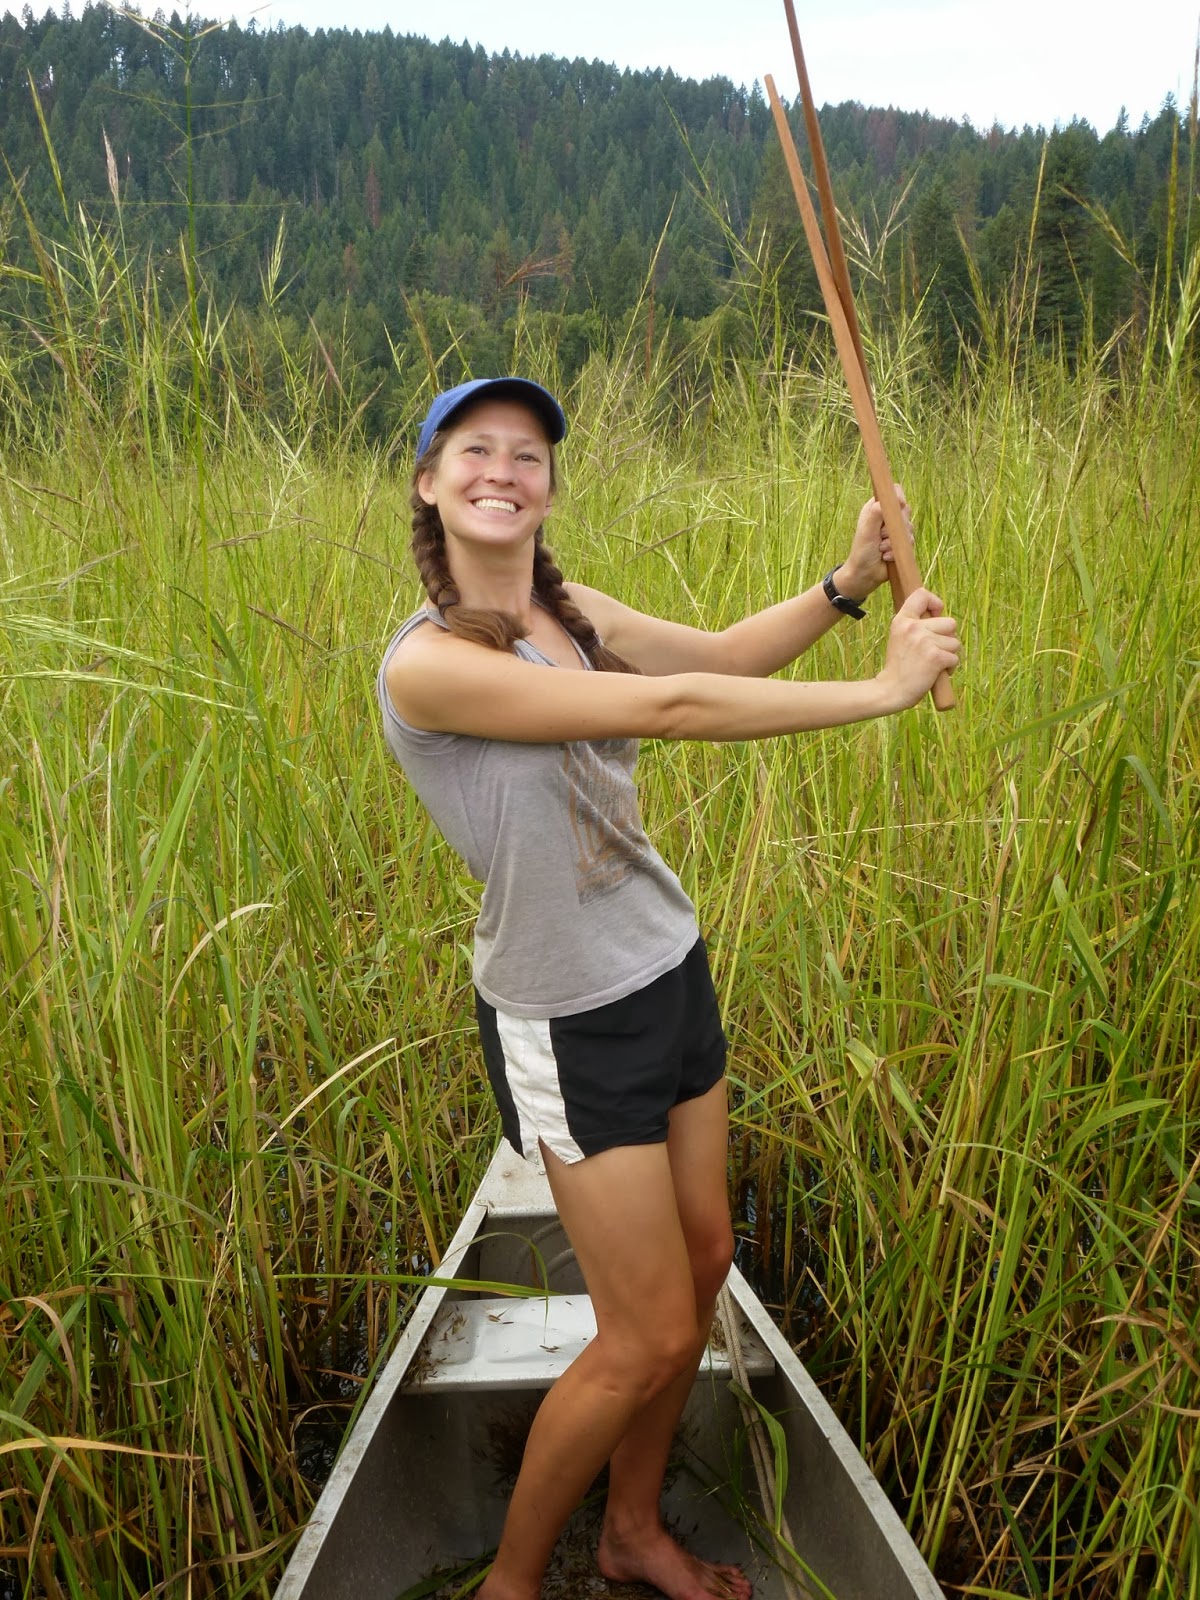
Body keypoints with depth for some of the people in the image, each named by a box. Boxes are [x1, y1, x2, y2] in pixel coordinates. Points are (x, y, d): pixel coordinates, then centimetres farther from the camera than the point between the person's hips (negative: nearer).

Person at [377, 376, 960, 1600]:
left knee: (703, 1260, 17)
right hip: (571, 1026, -7)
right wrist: (881, 690, -22)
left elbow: (718, 654, 4)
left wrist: (845, 584, -13)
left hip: (670, 971, 7)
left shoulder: (566, 610, 2)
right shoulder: (428, 663, -23)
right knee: (648, 1337, 3)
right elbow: (670, 708, -28)